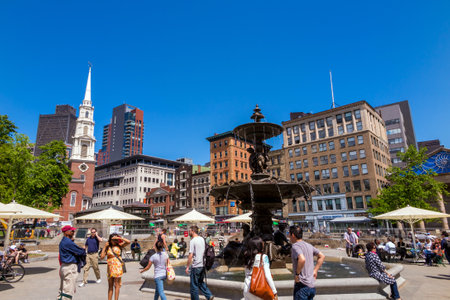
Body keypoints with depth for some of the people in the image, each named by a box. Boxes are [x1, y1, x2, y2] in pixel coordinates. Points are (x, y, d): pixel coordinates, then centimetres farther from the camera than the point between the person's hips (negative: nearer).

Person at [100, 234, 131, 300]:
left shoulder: (119, 246, 0)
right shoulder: (107, 247, 6)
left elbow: (128, 242, -15)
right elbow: (102, 256, -2)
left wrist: (119, 238, -14)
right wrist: (105, 246, -1)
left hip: (118, 267, -2)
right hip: (110, 267, 3)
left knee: (117, 284, -1)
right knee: (110, 286, 9)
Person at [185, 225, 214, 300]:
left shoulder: (192, 241, -15)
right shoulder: (202, 239, 8)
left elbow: (190, 255, -19)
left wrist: (187, 267, -11)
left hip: (196, 266, -8)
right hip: (203, 265, 8)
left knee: (194, 285, 6)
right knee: (201, 282, 21)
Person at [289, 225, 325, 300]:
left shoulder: (295, 246, -14)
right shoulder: (309, 245, 11)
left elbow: (302, 259, -32)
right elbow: (322, 256, 19)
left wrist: (297, 274, -19)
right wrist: (315, 270, 15)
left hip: (302, 285, -8)